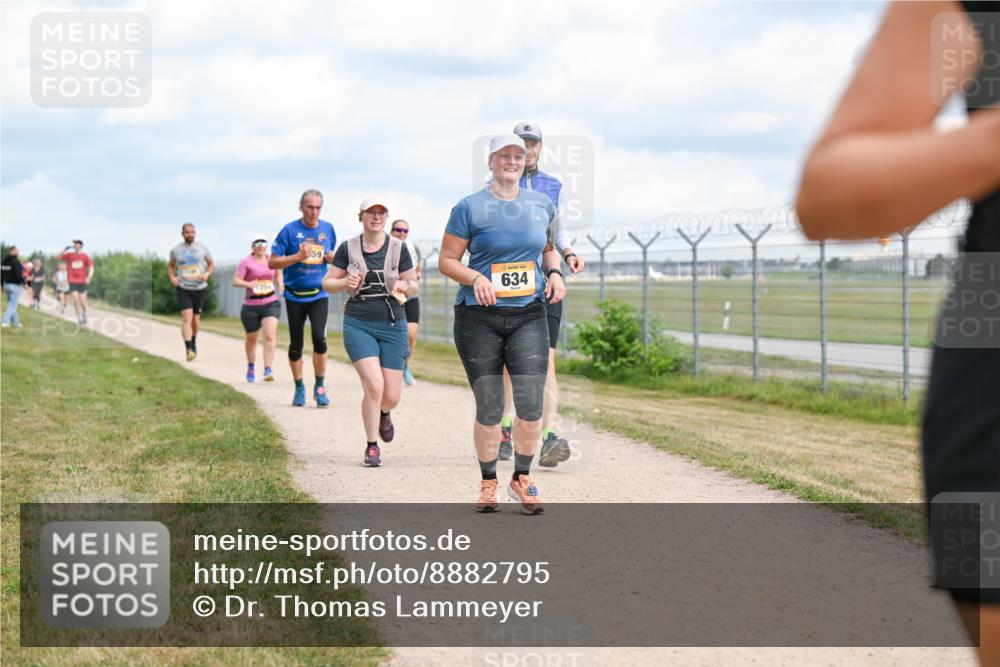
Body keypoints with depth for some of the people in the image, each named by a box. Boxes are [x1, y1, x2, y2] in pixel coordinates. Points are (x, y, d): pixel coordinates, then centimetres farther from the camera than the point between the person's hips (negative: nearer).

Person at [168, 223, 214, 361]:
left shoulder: (202, 249, 3)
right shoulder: (176, 250, 4)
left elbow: (211, 264, 13)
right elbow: (170, 265, 18)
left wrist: (207, 274, -6)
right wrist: (172, 277, -1)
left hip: (199, 288, 1)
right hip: (183, 289, -1)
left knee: (196, 318, 11)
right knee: (186, 317, -15)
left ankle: (194, 341, 38)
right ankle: (188, 349, -22)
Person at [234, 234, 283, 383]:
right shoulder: (246, 262, -5)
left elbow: (278, 272, 28)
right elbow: (235, 281, -12)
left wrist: (280, 284, 8)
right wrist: (248, 284, -31)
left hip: (271, 304, 1)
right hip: (251, 306, -1)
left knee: (270, 336, -18)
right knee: (251, 338, 14)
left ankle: (268, 370, -23)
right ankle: (251, 367, 39)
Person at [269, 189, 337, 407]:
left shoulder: (328, 229, 4)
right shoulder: (290, 230, -6)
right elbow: (272, 262, -7)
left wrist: (333, 258, -3)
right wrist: (298, 257, -20)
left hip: (319, 295, 1)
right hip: (295, 296, -1)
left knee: (319, 338, -16)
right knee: (296, 344, 5)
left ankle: (320, 387, -2)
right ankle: (299, 388, 22)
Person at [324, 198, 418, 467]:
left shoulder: (398, 248, 2)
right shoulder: (348, 248, 1)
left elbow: (414, 288, 8)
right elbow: (327, 283, 7)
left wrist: (405, 286, -15)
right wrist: (345, 283, -14)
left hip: (392, 325, 1)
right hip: (358, 325, -1)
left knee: (391, 397, -1)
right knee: (374, 386, -17)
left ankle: (383, 414, 38)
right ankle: (372, 446, 1)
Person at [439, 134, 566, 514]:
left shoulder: (542, 205, 11)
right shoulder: (469, 208, -2)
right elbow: (447, 260, 0)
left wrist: (555, 273, 5)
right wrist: (476, 278, -18)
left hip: (529, 316, 2)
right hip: (479, 318, -2)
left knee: (531, 403, -8)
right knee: (489, 409, 1)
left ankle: (522, 479, 11)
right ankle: (488, 483, 19)